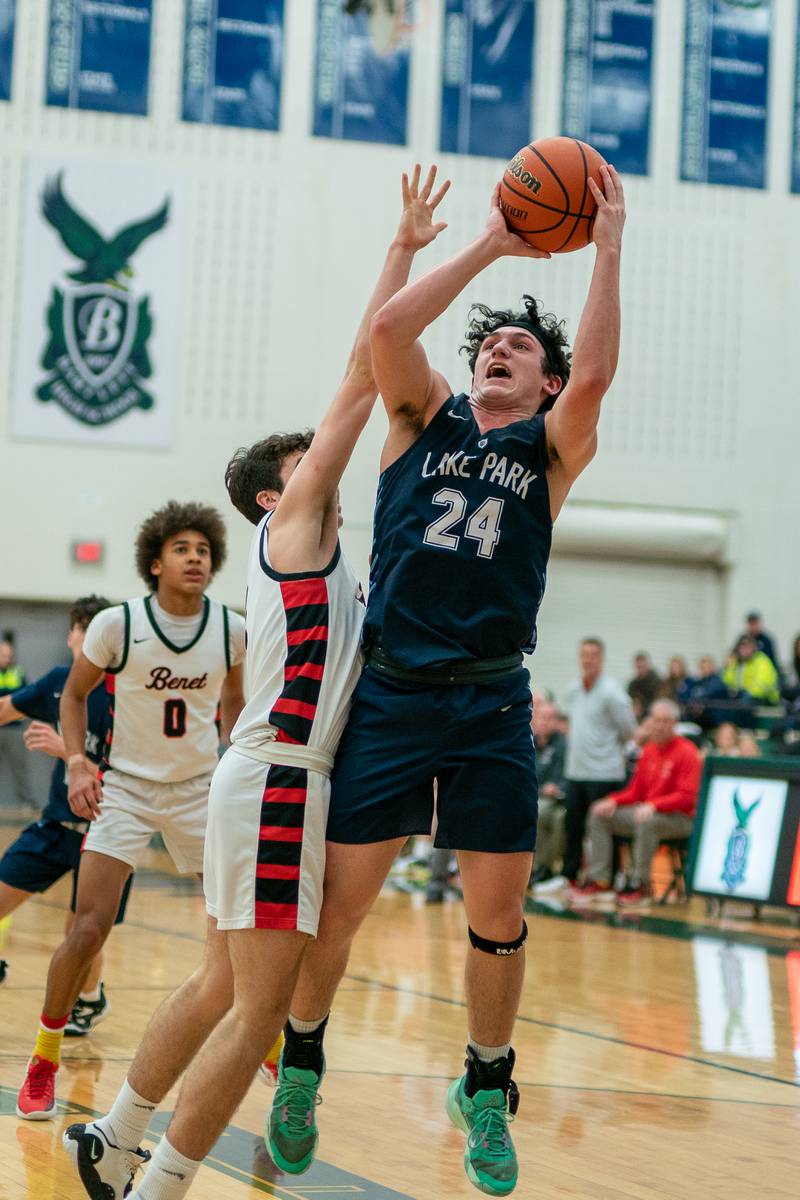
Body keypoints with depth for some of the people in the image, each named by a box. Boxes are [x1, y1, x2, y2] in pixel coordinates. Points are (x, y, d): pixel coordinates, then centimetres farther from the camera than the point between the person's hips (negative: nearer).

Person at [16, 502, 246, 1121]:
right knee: (89, 929, -13)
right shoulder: (117, 624, -13)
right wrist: (77, 761, -13)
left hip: (202, 787, 2)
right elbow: (75, 695, 1)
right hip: (126, 786, -2)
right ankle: (43, 1062, 4)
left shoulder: (234, 630, -6)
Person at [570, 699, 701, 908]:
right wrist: (613, 801, -4)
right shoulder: (649, 750, 12)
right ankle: (599, 881, -7)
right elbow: (635, 790, 16)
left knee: (647, 822, -39)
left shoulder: (686, 752, -10)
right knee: (599, 814, -2)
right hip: (647, 811, 8)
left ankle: (639, 885, -27)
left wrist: (653, 805, -30)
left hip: (680, 818, -8)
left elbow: (687, 797, -19)